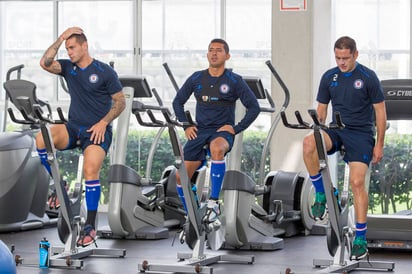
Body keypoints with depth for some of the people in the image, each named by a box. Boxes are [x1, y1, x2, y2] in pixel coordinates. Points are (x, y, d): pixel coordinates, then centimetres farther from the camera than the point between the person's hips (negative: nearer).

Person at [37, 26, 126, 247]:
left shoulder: (104, 71, -5)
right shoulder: (68, 67, 7)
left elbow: (120, 102, -1)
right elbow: (45, 63, -11)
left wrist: (103, 123, -14)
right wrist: (61, 38, -10)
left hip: (97, 131, -5)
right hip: (73, 128, 5)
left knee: (90, 171, -26)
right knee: (42, 139, -24)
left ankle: (90, 227, -19)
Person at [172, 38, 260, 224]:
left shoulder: (234, 81, -1)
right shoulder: (196, 79, 8)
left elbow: (254, 107, 0)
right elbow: (178, 102, 18)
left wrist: (236, 128, -9)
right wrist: (186, 126, 6)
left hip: (223, 131, -4)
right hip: (199, 131, 4)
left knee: (217, 149, -41)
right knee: (181, 176, -5)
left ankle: (213, 202, -32)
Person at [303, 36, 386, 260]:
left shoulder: (368, 77, -5)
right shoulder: (329, 78, 6)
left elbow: (380, 111, -2)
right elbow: (321, 110, 13)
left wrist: (379, 145, -5)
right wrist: (318, 135, 1)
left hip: (361, 134, -3)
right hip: (336, 131, 3)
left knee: (357, 182, -17)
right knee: (308, 144, -29)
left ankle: (361, 239, -10)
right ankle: (321, 193, -13)